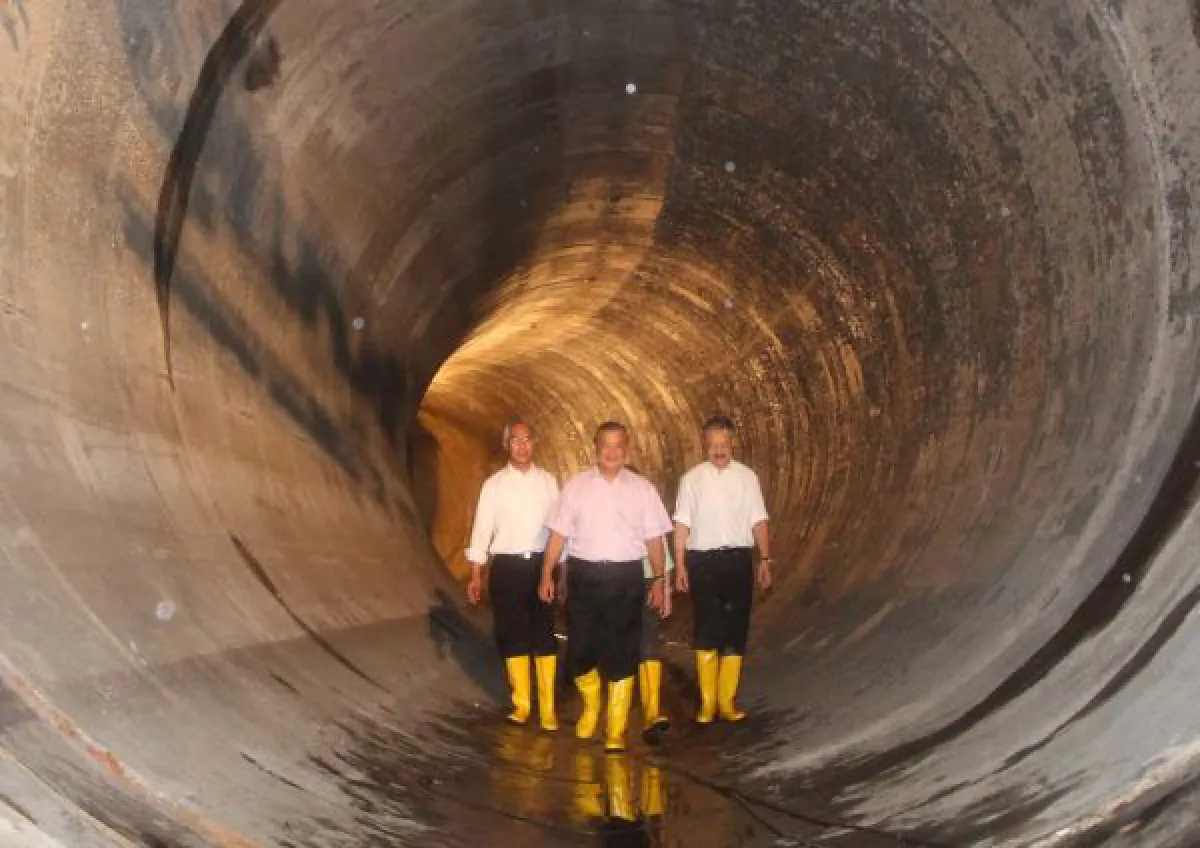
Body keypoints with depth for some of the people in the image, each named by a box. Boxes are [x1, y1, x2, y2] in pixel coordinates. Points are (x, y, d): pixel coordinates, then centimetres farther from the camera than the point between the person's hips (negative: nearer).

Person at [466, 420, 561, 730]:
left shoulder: (548, 481, 4)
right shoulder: (494, 484, 1)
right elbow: (482, 529, 1)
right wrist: (476, 575, -2)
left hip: (541, 564, 0)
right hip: (507, 566, 0)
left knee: (544, 635, 3)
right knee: (513, 635, 6)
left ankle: (548, 708, 10)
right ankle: (521, 703, 20)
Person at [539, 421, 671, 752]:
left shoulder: (642, 488, 4)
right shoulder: (576, 486, 5)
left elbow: (654, 538, 6)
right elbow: (558, 534, 4)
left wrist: (658, 580, 1)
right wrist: (547, 576, 0)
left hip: (625, 577, 0)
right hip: (584, 575, 1)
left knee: (621, 655, 2)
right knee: (581, 650, 4)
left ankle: (616, 732, 13)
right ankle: (590, 706, 34)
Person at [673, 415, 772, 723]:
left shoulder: (747, 477, 3)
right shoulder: (692, 479, 1)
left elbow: (758, 521, 4)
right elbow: (682, 524, 1)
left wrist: (765, 559, -3)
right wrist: (680, 565, -4)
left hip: (738, 559, 1)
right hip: (702, 560, -1)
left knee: (736, 629, 4)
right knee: (707, 629, 1)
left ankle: (727, 700, 15)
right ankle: (707, 701, 10)